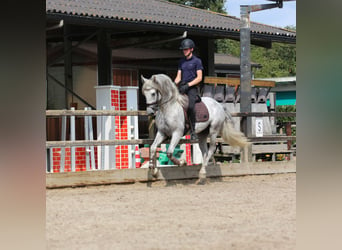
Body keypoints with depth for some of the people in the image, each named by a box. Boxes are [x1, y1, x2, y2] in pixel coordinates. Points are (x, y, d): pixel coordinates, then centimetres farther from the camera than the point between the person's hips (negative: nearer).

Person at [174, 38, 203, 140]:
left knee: (190, 106, -27)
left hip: (192, 87, -6)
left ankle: (193, 131, -20)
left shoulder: (197, 61, 2)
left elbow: (199, 77, -5)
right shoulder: (181, 61, 19)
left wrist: (188, 85, -15)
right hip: (182, 87, 6)